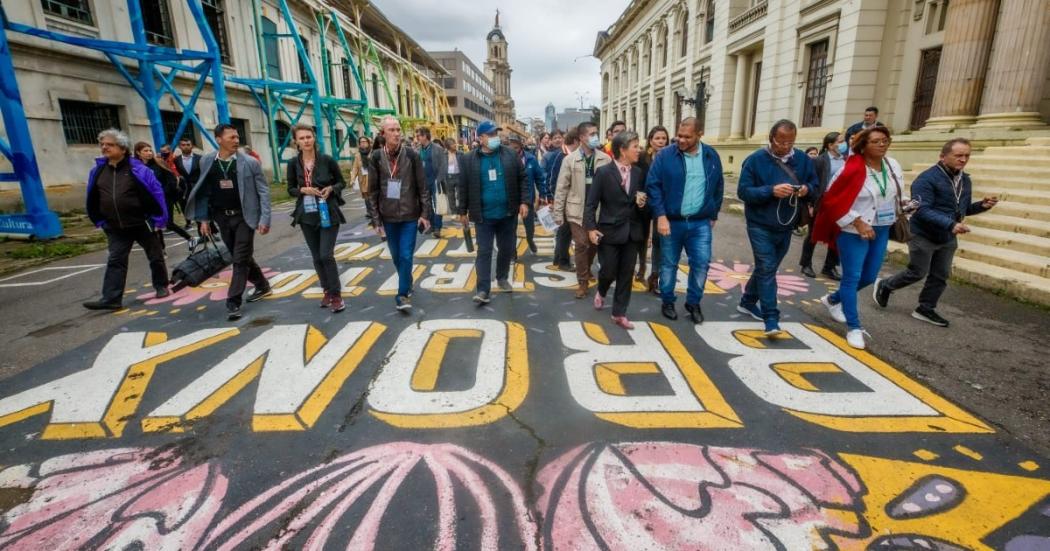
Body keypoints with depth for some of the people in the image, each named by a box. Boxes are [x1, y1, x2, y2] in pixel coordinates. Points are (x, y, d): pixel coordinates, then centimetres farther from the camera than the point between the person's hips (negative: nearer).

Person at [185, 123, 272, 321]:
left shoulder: (250, 162, -8)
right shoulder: (207, 161, 2)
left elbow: (263, 191, -8)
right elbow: (204, 191, 8)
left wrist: (265, 219, -15)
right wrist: (204, 218, 5)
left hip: (244, 216, -4)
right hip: (222, 217, 4)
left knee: (241, 259, -5)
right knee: (240, 257, 14)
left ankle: (233, 302, 1)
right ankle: (262, 286, 32)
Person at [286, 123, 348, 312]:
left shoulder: (327, 160, -5)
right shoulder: (294, 164, 1)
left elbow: (342, 182, 4)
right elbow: (291, 189, 9)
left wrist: (331, 189, -15)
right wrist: (303, 190, -11)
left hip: (328, 213, -3)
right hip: (307, 215, 3)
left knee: (326, 255, -10)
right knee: (316, 257, 10)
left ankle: (336, 294, 2)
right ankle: (327, 290, 26)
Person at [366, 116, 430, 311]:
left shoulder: (412, 155, -5)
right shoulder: (376, 157, -2)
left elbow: (423, 187, -3)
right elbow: (373, 191, 2)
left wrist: (425, 214, -6)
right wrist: (377, 219, 0)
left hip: (410, 215, -2)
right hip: (388, 217, 2)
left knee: (406, 256, -5)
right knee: (396, 256, 13)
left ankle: (403, 295, 4)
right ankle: (408, 285, 35)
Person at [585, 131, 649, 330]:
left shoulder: (639, 173, 6)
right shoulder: (603, 172, -8)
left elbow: (641, 201, 16)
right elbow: (591, 204, -8)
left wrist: (641, 203, -7)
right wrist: (591, 228, -15)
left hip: (632, 231, 4)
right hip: (610, 231, -4)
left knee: (626, 275, 7)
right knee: (609, 272, 3)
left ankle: (619, 314, 19)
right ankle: (601, 292, 38)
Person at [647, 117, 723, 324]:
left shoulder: (711, 156, 4)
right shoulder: (665, 155, -6)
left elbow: (718, 187, 13)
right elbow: (652, 185, -9)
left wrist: (714, 215, 13)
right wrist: (660, 215, -16)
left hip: (701, 223, 2)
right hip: (671, 221, -2)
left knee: (701, 263, 1)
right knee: (669, 264, 8)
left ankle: (693, 303, 20)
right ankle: (668, 302, 25)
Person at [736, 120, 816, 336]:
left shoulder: (803, 159, 3)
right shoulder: (756, 160, -10)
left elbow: (815, 183, 11)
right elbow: (743, 191, -14)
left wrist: (807, 189, -13)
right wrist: (771, 191, -28)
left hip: (786, 227, 5)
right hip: (761, 225, -5)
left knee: (767, 268, 16)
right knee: (767, 269, -9)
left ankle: (748, 302, 35)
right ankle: (771, 319, -6)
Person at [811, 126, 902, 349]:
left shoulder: (893, 165, 3)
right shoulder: (853, 169, -17)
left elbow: (898, 193, 20)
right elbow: (832, 200, -18)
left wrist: (899, 213, 7)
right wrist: (858, 222, -19)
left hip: (881, 230, 7)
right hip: (854, 232, -7)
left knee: (869, 277, 15)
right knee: (852, 277, -3)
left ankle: (833, 300, 39)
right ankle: (854, 328, 6)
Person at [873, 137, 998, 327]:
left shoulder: (965, 180, 8)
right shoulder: (927, 179, -20)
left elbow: (963, 209, 18)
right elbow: (922, 210, -28)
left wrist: (982, 205, -3)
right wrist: (951, 224, -36)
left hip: (948, 239, 8)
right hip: (923, 236, -8)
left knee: (940, 276, 10)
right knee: (917, 273, 2)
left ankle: (925, 309, 21)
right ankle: (884, 286, 24)